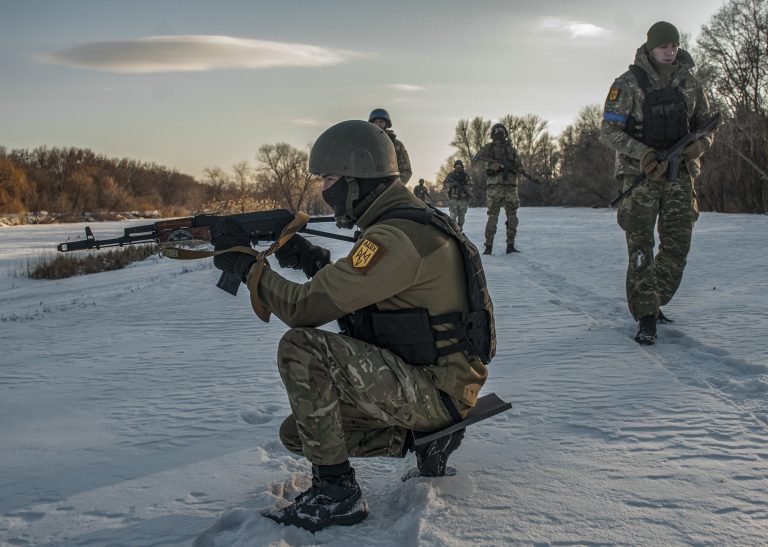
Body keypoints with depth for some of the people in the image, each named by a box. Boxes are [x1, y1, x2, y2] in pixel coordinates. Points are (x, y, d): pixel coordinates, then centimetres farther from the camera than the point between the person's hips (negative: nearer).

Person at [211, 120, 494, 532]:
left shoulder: (397, 237, -23)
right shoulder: (408, 221, 11)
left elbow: (306, 308, -24)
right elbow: (354, 306, 18)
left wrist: (248, 266, -9)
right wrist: (316, 261, 3)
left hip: (437, 392, -10)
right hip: (419, 382, 10)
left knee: (301, 347, -24)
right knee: (297, 433, 11)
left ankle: (336, 493, -15)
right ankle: (425, 438, 13)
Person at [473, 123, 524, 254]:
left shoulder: (512, 149, 17)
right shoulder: (489, 147, 7)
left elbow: (520, 164, 16)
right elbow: (477, 159, -4)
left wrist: (519, 169, -8)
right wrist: (490, 165, -19)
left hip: (511, 186, 4)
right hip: (495, 186, -4)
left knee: (512, 217, 4)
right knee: (493, 216, -8)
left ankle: (510, 246, 11)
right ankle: (488, 246, -5)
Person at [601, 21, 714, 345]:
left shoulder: (689, 83, 9)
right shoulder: (628, 84, -4)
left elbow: (705, 124, 16)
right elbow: (609, 130, -8)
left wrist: (699, 144, -8)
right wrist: (644, 154, -21)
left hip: (679, 173, 4)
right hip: (640, 173, -4)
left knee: (678, 244, 2)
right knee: (641, 247, -7)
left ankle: (653, 303, 22)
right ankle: (646, 318, -3)